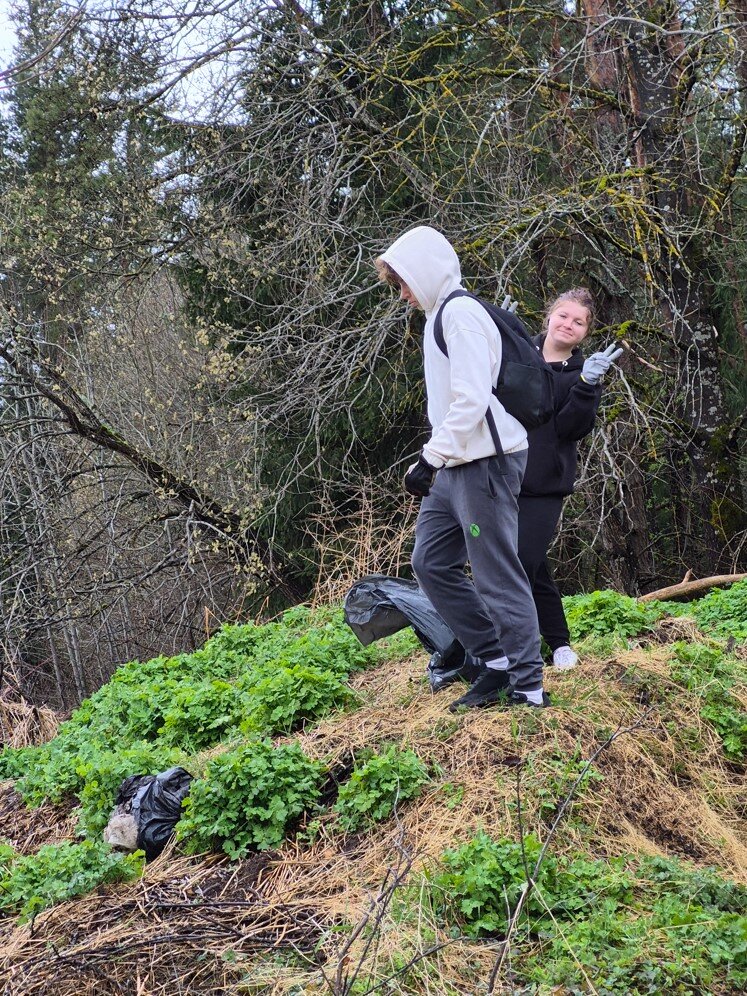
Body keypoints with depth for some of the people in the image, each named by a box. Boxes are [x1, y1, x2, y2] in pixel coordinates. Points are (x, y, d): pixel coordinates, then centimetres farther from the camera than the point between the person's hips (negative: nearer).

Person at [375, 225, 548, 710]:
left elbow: (472, 399, -22)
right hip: (457, 465, 11)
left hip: (484, 462, -11)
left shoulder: (461, 312, -13)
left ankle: (528, 688, 1)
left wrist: (430, 458, -21)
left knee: (496, 576, -6)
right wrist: (436, 459, 15)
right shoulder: (442, 315, 19)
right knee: (431, 563, 11)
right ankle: (497, 663, 16)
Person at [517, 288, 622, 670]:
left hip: (544, 485, -2)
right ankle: (558, 642, 21)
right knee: (533, 566, 7)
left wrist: (586, 386, -24)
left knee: (524, 563, -12)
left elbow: (572, 428, -8)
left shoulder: (583, 372, 3)